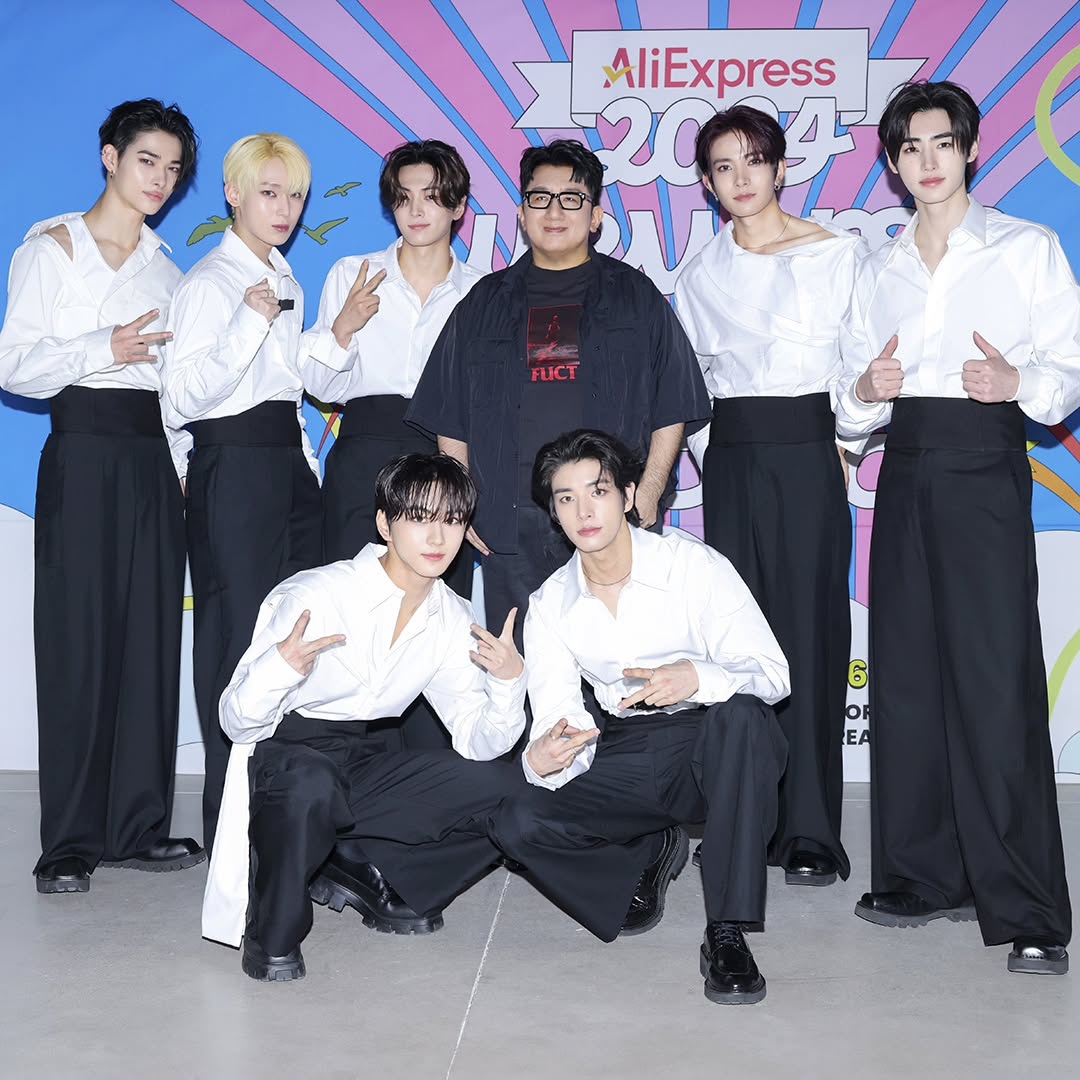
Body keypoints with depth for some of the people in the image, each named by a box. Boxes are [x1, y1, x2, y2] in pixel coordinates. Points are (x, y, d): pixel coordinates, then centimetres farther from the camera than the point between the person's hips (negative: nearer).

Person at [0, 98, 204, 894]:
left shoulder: (165, 265, 17)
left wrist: (186, 469, 9)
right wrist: (101, 350, -18)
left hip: (154, 459, 5)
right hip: (85, 450, -5)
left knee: (152, 639, 3)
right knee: (79, 640, -4)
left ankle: (137, 826, 12)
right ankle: (71, 841, 5)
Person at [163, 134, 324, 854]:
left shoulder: (288, 282, 18)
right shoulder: (208, 282, -7)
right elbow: (185, 397, -16)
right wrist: (248, 326, -25)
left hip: (292, 465, 8)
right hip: (234, 467, -8)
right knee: (240, 639, -5)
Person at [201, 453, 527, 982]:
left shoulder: (453, 618, 0)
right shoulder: (314, 596, -19)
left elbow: (478, 742, -1)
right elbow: (237, 722, -19)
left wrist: (509, 681, -20)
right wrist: (279, 669, -40)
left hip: (364, 763, 6)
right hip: (283, 755, -5)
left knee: (509, 794, -10)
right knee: (310, 784, -40)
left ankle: (366, 879, 5)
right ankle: (272, 933, -12)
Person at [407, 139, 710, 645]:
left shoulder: (634, 295, 10)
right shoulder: (486, 303, 15)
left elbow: (671, 410, 6)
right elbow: (451, 421, 15)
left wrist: (648, 494, -4)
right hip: (509, 523, 2)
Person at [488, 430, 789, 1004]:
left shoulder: (693, 564, -11)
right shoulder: (549, 605, -1)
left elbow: (772, 674, -16)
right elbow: (560, 724, -5)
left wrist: (696, 676, -38)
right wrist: (541, 757, -30)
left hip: (717, 746, -3)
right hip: (627, 757, 3)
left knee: (743, 713, -38)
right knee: (515, 823, -20)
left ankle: (727, 932, -29)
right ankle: (649, 853, 10)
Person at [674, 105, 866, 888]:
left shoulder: (840, 252, 2)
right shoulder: (701, 277, 13)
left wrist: (848, 440, -3)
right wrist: (711, 456, 9)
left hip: (809, 456, -3)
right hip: (731, 465, 4)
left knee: (810, 633, -5)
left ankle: (810, 830, 2)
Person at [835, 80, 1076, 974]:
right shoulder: (878, 272, 16)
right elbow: (854, 410, 16)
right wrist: (867, 388, -6)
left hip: (986, 470, -4)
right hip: (907, 473, 5)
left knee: (998, 681, -9)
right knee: (907, 677, 4)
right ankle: (926, 876, 16)